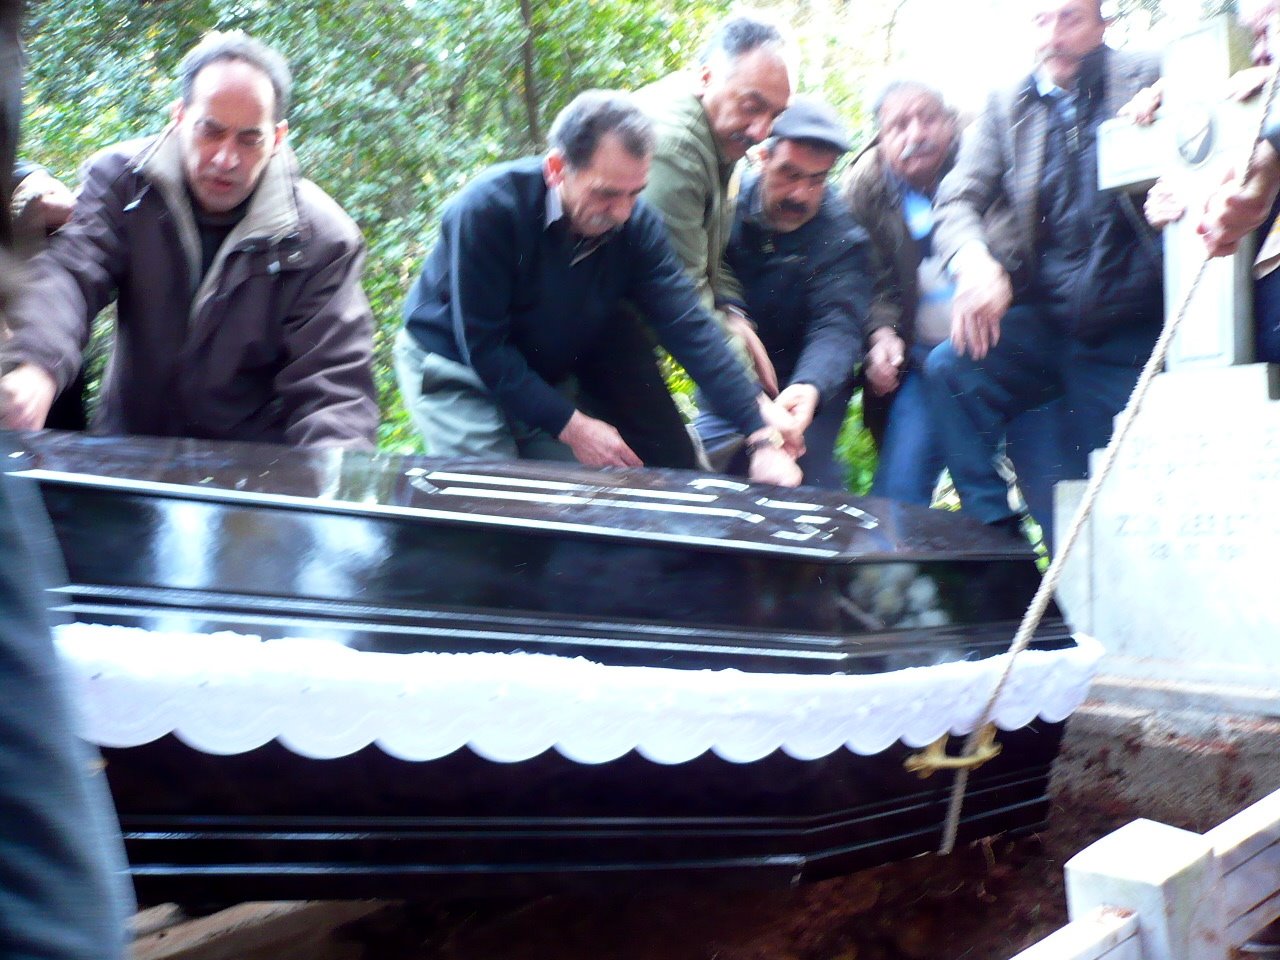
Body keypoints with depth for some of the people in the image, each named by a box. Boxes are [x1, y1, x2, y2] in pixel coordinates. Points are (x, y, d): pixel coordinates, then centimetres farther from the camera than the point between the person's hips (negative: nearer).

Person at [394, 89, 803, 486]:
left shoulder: (636, 224, -15)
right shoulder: (489, 209, -28)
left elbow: (689, 328, -19)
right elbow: (481, 345, -26)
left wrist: (762, 434, -28)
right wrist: (570, 426, -27)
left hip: (550, 378, 4)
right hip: (454, 371, -4)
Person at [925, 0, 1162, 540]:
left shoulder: (1146, 81, 5)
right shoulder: (1006, 107, 8)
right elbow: (957, 200, -2)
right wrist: (974, 262, -24)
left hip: (1127, 331, -1)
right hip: (1042, 318, 1)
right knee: (951, 368, -26)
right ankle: (998, 544, -18)